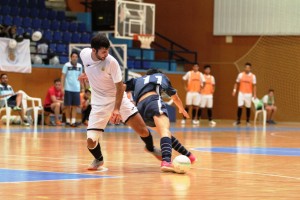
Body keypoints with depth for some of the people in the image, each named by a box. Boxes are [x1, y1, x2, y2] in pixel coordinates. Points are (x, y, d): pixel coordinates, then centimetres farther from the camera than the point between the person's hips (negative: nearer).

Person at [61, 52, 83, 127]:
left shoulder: (80, 66, 7)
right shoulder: (67, 65, -4)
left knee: (75, 106, -1)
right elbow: (63, 76, -3)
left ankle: (73, 121, -2)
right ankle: (68, 120, 12)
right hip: (68, 89, -3)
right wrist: (62, 87, -9)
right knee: (68, 105, 3)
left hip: (76, 89, 3)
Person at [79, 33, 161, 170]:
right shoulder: (84, 54, -12)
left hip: (118, 100, -2)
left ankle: (151, 148, 28)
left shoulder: (111, 62, -23)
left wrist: (117, 109, -24)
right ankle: (98, 159, 23)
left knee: (142, 130, -7)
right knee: (91, 141, -12)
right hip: (99, 104, 2)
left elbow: (120, 87, -16)